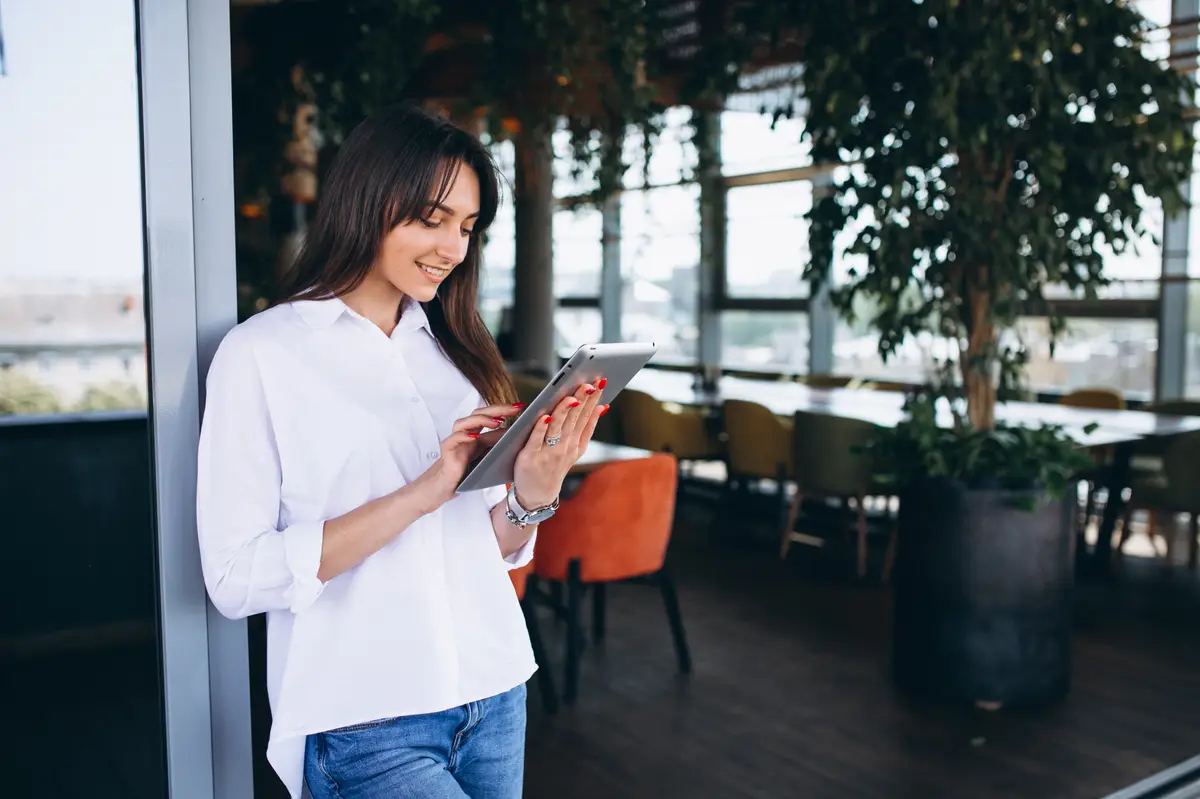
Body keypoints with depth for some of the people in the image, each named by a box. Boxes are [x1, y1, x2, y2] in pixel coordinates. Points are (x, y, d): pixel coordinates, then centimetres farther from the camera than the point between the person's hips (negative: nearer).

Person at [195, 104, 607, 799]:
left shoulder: (453, 346, 8)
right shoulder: (261, 352, -7)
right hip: (366, 726, -5)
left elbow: (495, 547, 9)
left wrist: (534, 494, -12)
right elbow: (236, 579, -14)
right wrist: (422, 492, -20)